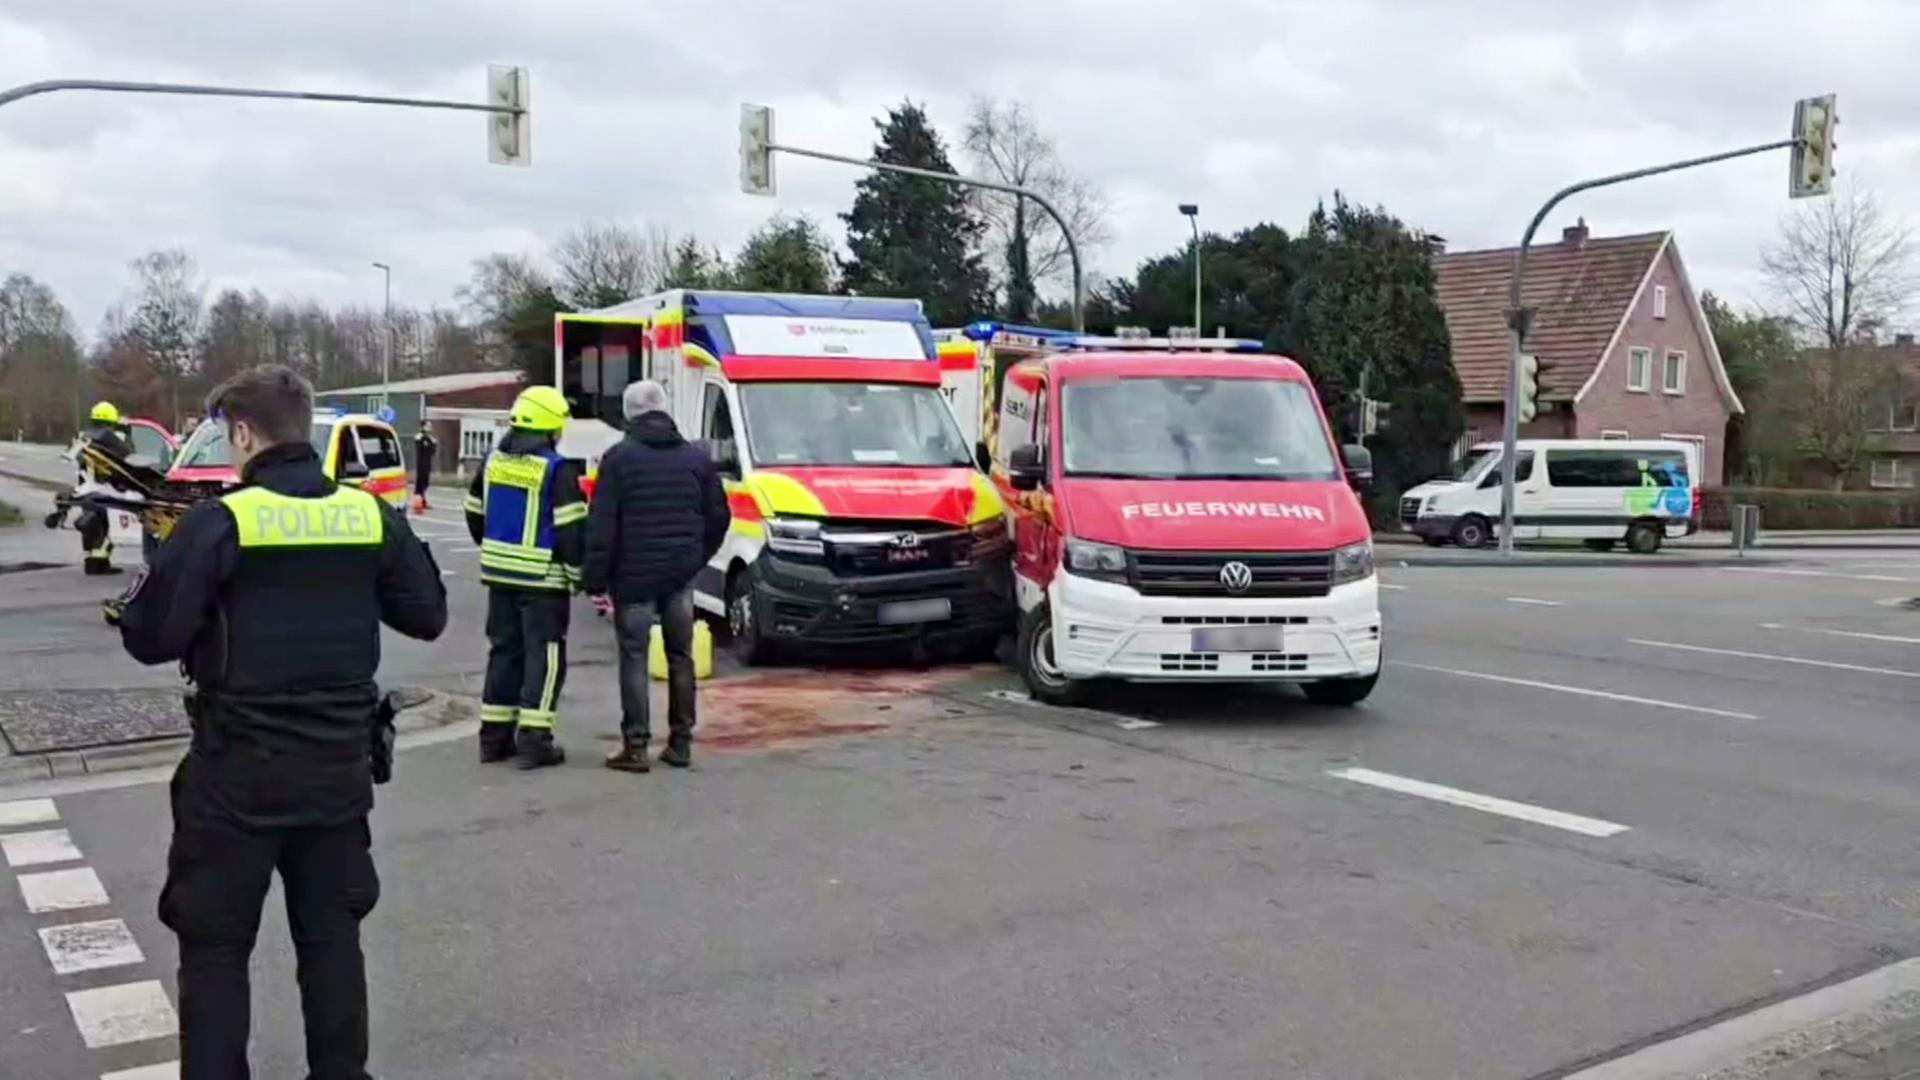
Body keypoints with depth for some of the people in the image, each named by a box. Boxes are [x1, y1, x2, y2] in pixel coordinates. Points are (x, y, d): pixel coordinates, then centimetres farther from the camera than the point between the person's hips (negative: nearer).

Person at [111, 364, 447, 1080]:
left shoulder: (219, 522, -13)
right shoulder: (372, 515, 0)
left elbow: (152, 639, -12)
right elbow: (427, 616, 7)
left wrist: (129, 603, 8)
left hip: (239, 771, -4)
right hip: (340, 766, 4)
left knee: (215, 947, 10)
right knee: (331, 934, 16)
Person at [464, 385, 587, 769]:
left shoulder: (493, 460, 8)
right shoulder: (557, 470, -14)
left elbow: (475, 514, 16)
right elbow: (571, 529, -16)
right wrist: (579, 572, -6)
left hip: (499, 573, 7)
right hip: (542, 578, -7)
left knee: (504, 651, 15)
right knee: (544, 656, 0)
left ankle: (495, 736, 18)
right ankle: (534, 740, -2)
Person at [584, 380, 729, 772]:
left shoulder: (619, 458, -6)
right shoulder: (697, 458, 6)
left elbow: (602, 525, -10)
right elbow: (718, 518, 10)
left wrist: (596, 581, -6)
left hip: (633, 576, -4)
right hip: (681, 577, 4)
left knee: (634, 659, 1)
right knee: (681, 658, 12)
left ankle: (635, 747, 1)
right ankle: (680, 743, 16)